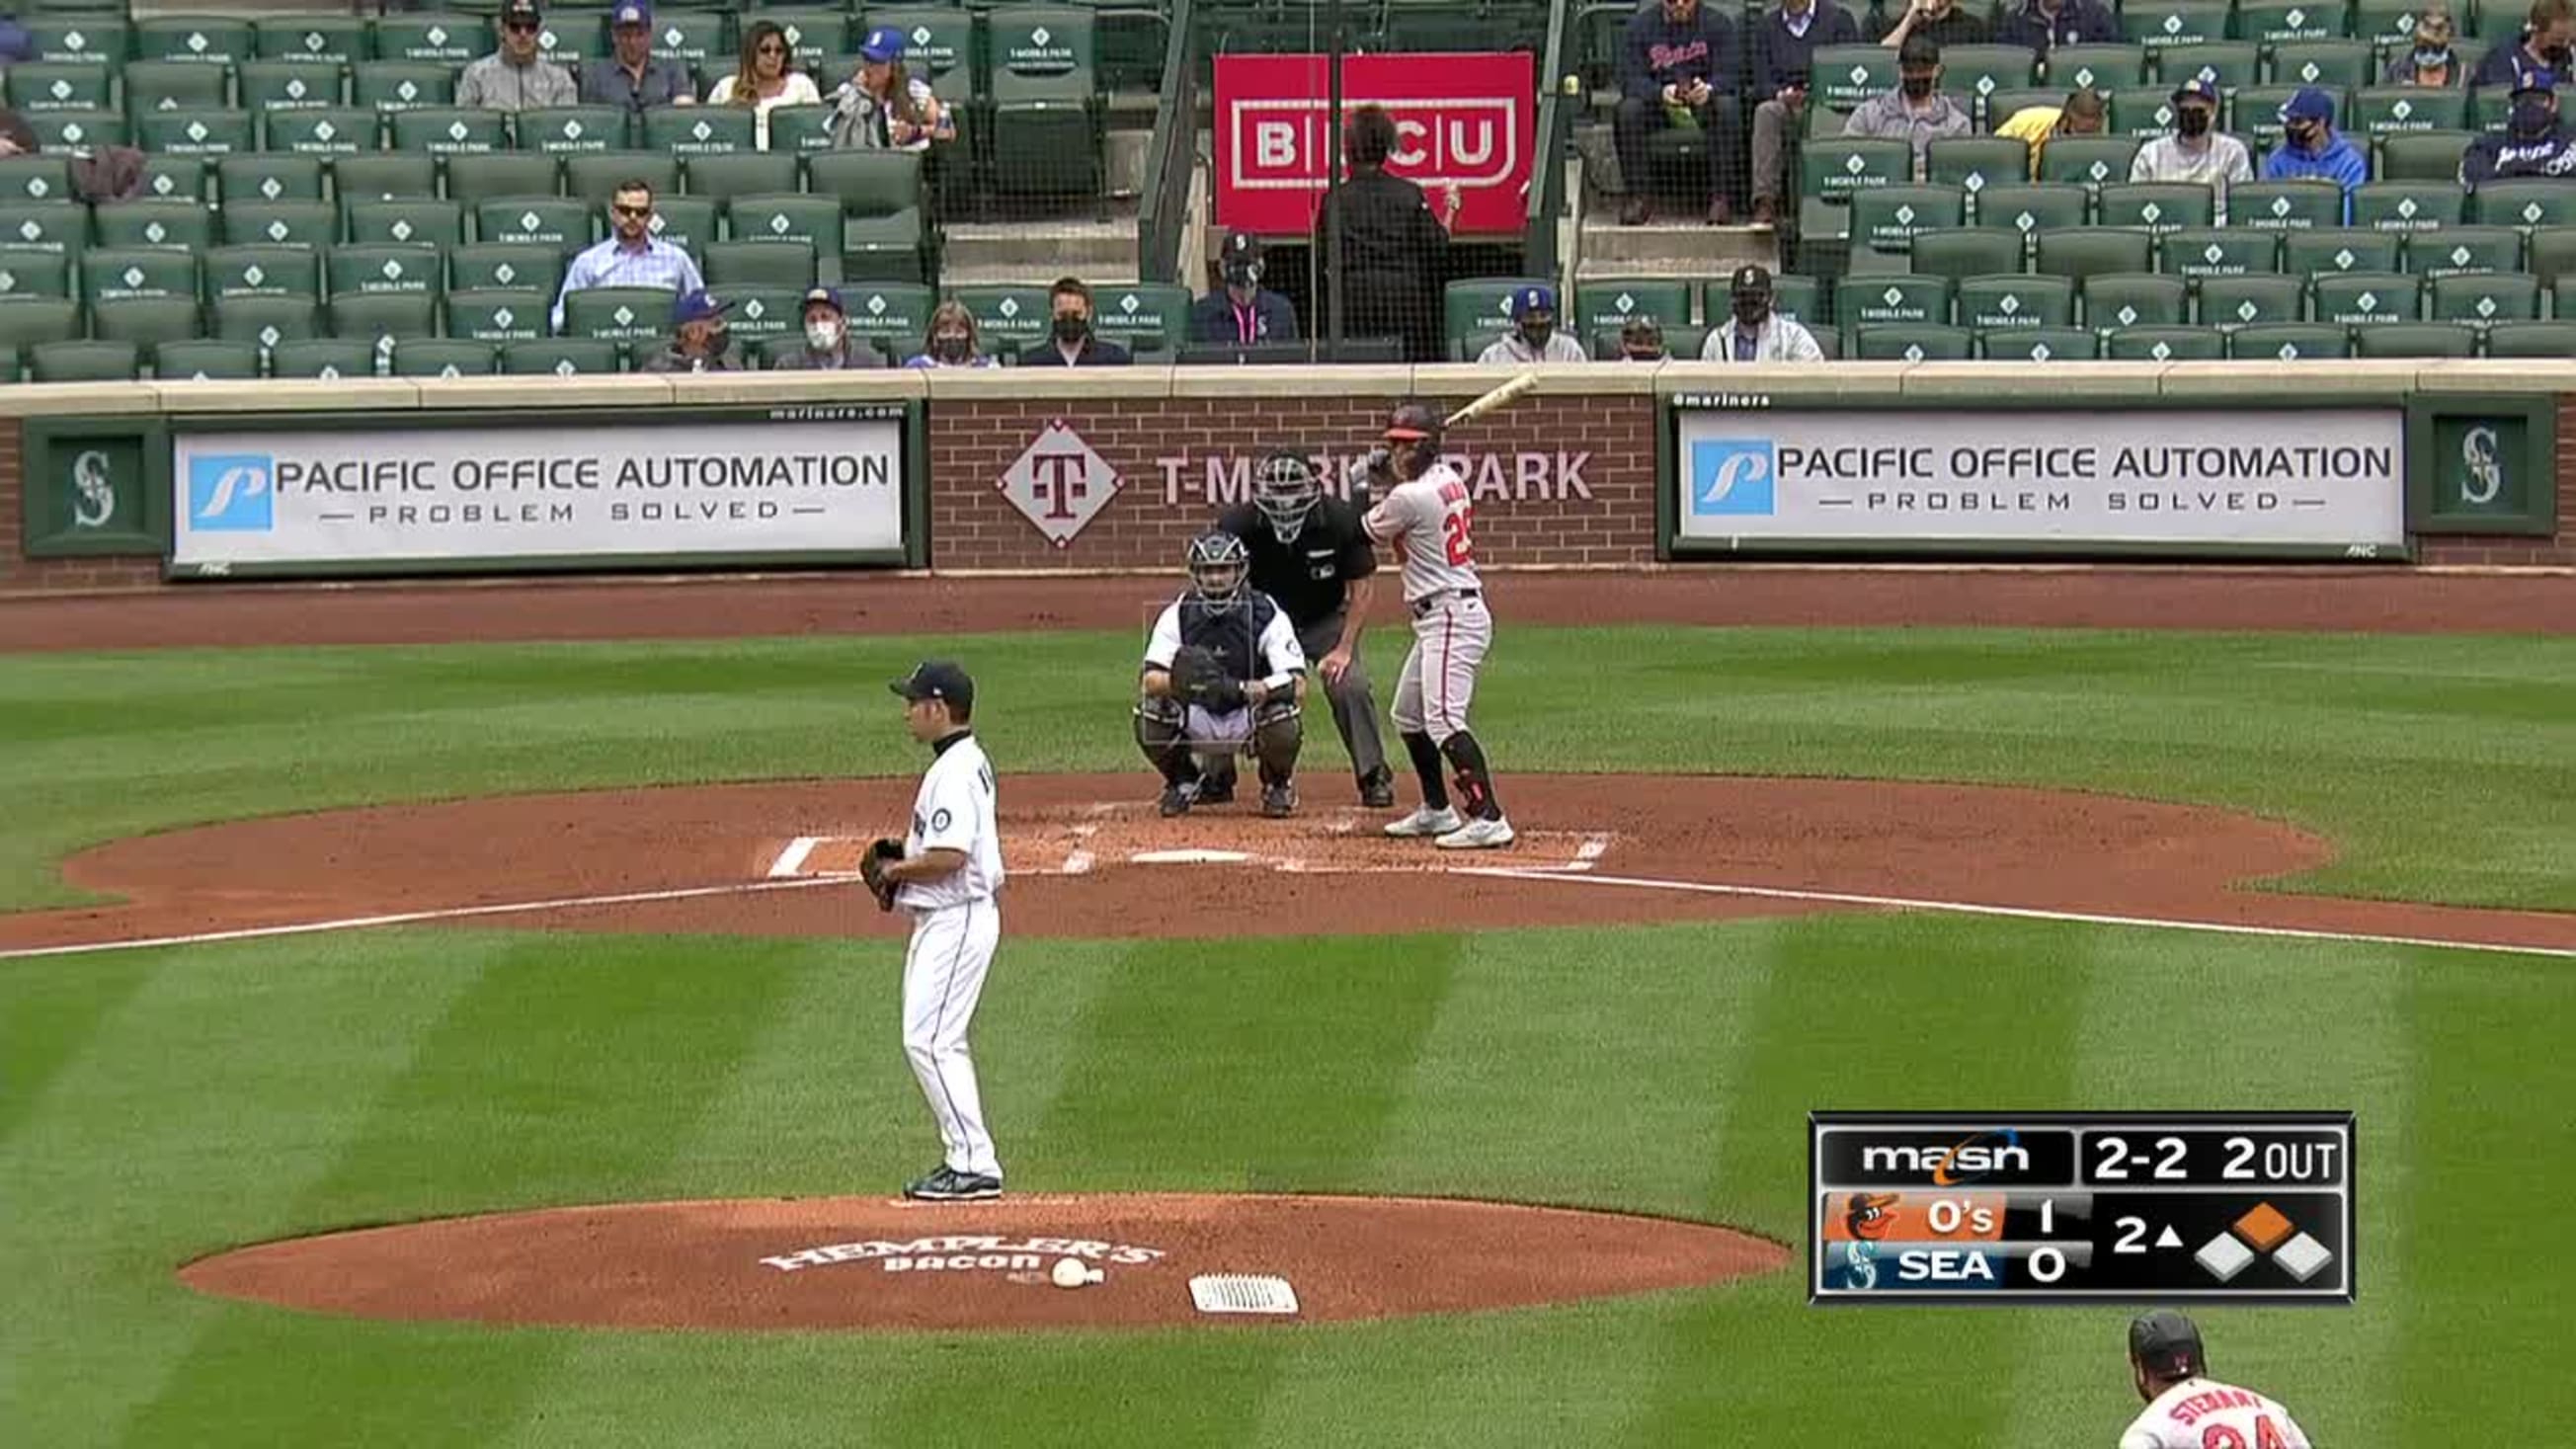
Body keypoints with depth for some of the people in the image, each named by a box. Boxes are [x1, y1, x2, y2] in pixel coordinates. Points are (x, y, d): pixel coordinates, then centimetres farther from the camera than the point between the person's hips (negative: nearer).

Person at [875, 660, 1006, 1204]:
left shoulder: (955, 771, -19)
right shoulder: (964, 762, 15)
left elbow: (949, 856, -27)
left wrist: (896, 871, -11)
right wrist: (904, 860, 11)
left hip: (957, 919, -11)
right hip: (942, 919, 11)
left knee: (929, 1040, -12)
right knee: (937, 1041, 14)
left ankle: (975, 1165, -11)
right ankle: (964, 1160, 17)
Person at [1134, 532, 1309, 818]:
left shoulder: (1267, 615, -18)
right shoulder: (1177, 615, -9)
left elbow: (1298, 687, -29)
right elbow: (1149, 681, -21)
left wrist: (1239, 689, -44)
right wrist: (1179, 679, -45)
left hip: (1251, 718, -2)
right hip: (1200, 723, 2)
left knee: (1283, 727, -35)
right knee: (1149, 714, -26)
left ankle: (1278, 785, 1)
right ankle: (1185, 782, 6)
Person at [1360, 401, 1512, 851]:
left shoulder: (1409, 498, -17)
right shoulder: (1448, 476, 9)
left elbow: (1370, 531, 1)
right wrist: (1381, 471, 12)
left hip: (1451, 616, -11)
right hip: (1435, 619, 11)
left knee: (1443, 720, -20)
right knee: (1408, 715, 21)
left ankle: (1488, 818, -28)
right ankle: (1436, 810, 29)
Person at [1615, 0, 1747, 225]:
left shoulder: (1718, 23, -1)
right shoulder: (1640, 24, 0)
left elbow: (1729, 75, -9)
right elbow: (1630, 80, -8)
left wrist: (1709, 89, -33)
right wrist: (1661, 92, -30)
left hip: (1703, 104, -1)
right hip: (1657, 104, 1)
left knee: (1727, 107, -33)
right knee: (1627, 111, -30)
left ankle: (1722, 197, -30)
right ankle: (1637, 196, -24)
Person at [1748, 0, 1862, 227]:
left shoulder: (1839, 18, 8)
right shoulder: (1766, 27, 15)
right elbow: (1761, 85, 8)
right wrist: (1781, 94, -14)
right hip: (1785, 105, 2)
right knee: (1766, 112, -32)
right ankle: (1765, 203, -39)